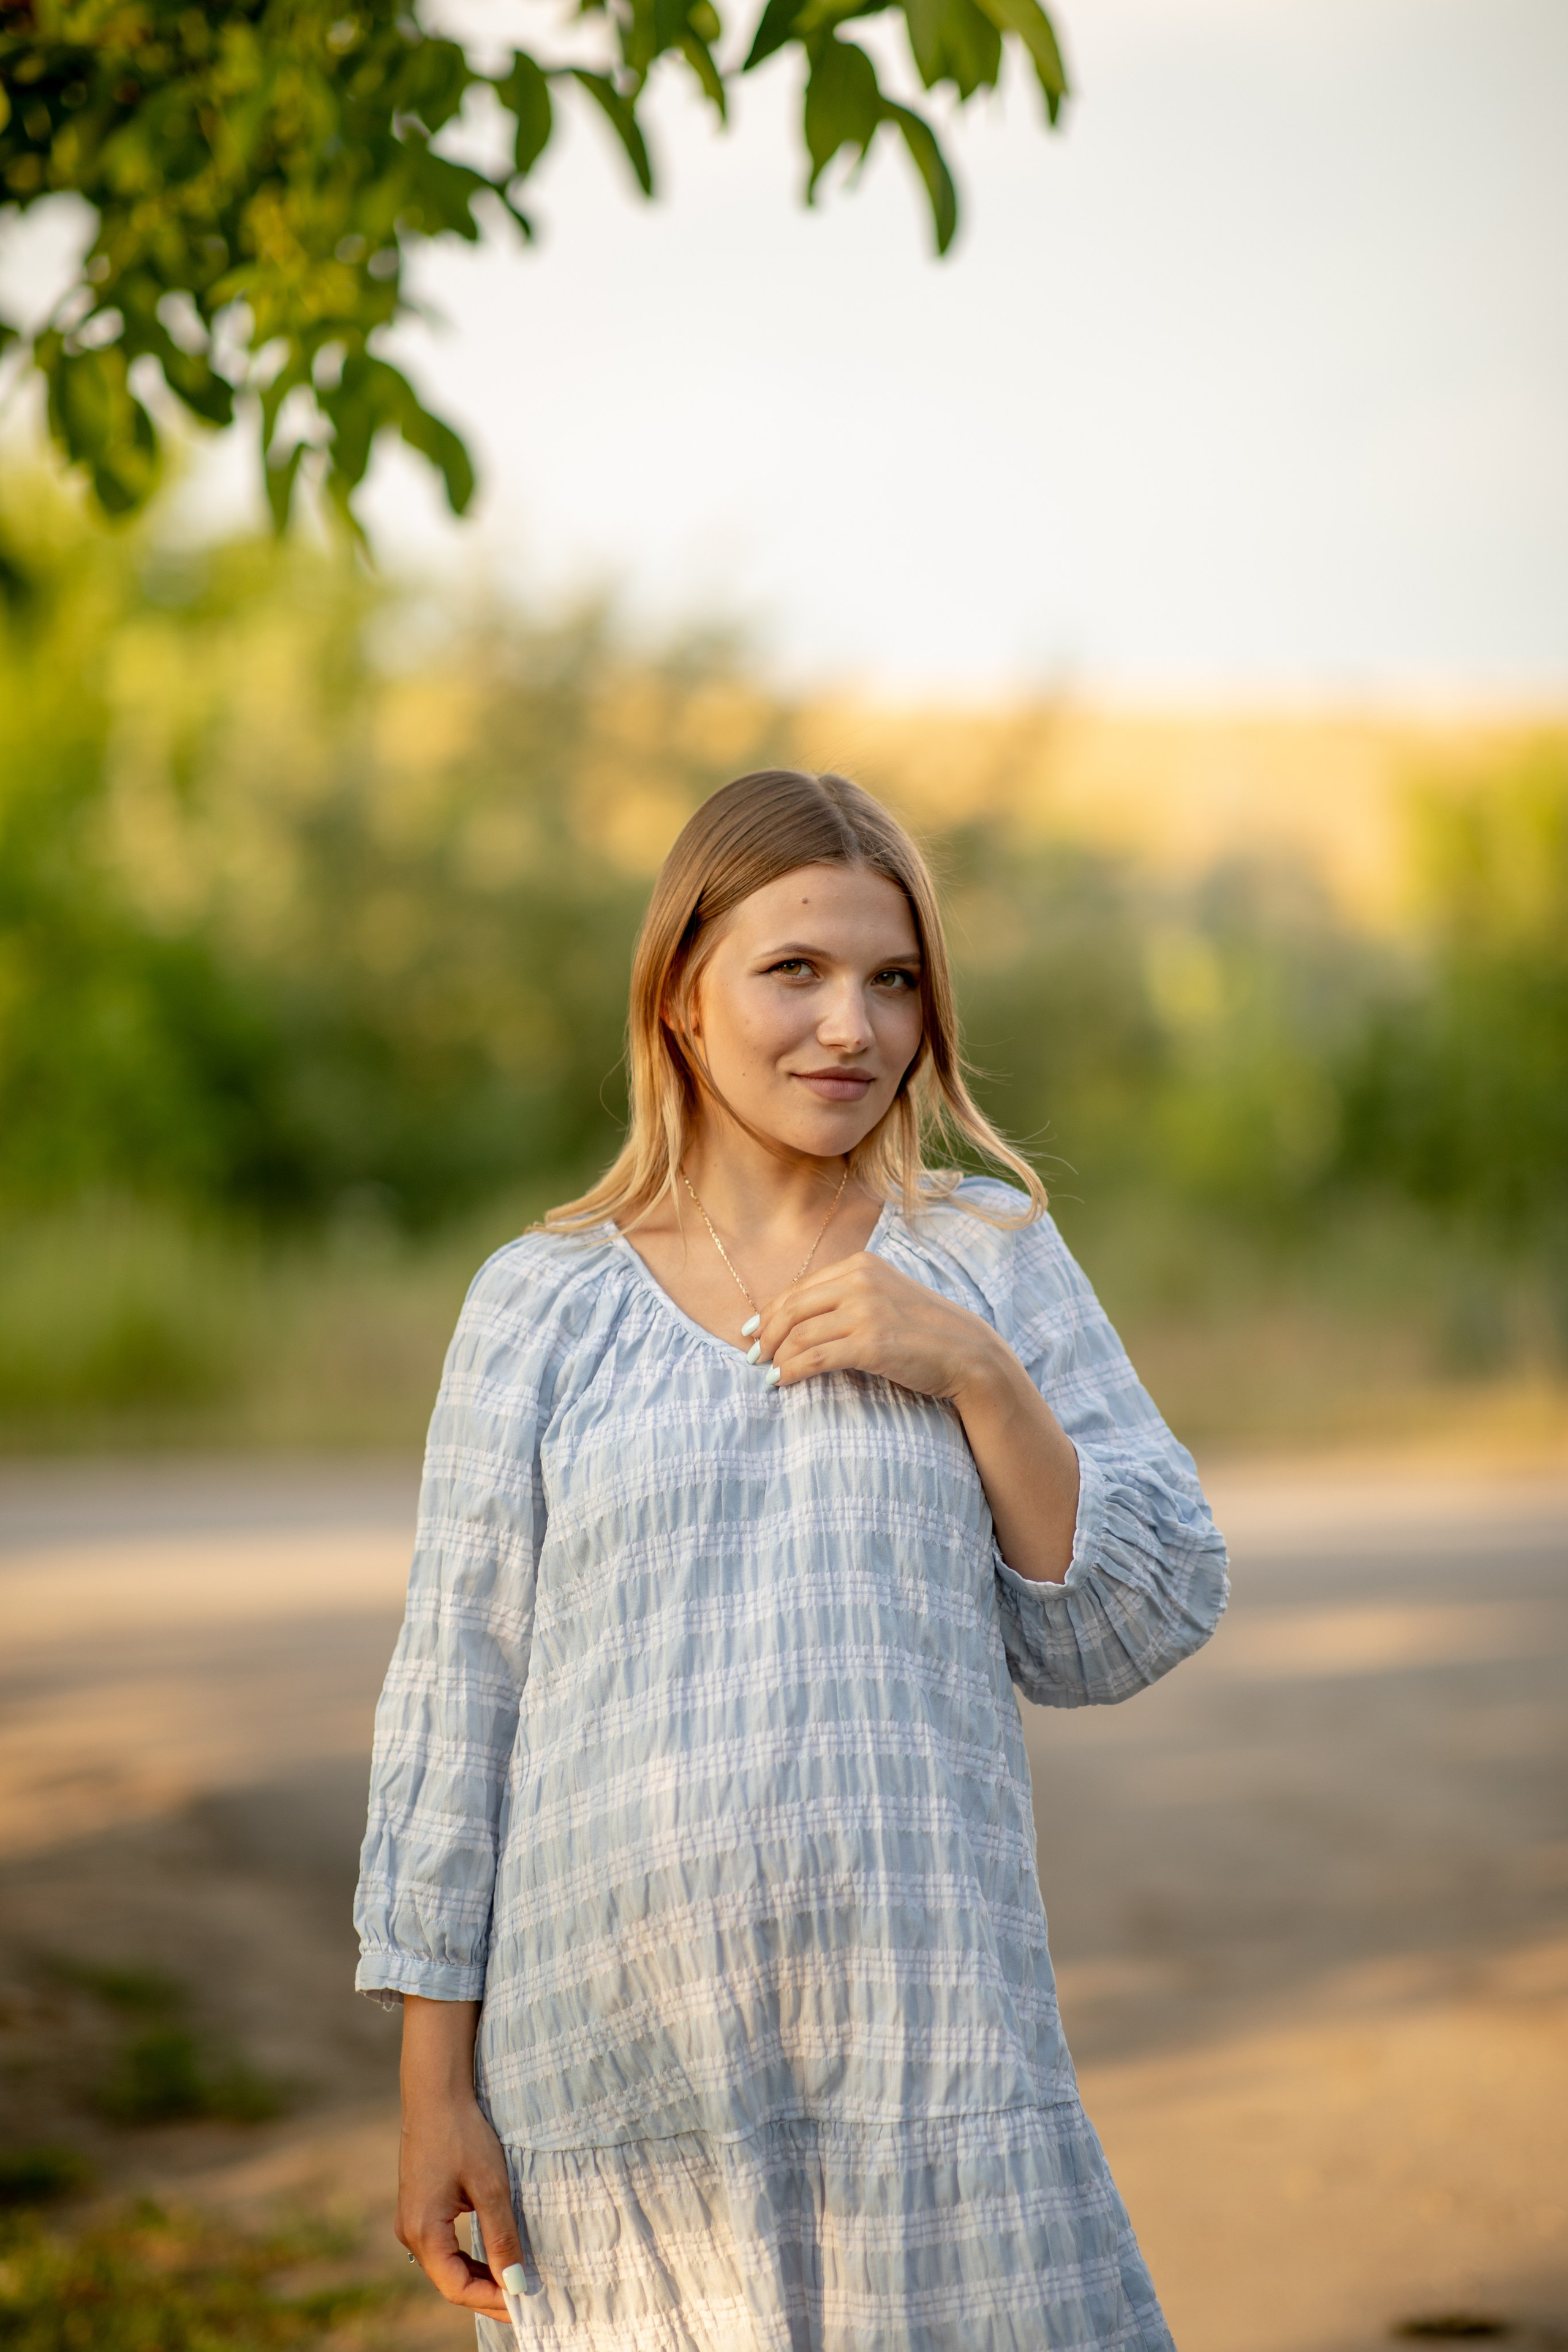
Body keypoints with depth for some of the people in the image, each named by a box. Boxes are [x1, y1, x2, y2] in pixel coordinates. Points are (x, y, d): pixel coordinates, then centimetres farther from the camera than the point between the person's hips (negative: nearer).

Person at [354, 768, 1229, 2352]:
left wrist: (979, 1372, -9)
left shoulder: (991, 1259, 6)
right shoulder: (542, 1309, 4)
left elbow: (1138, 1631, 4)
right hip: (613, 2072, 0)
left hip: (924, 2056, 0)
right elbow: (453, 1705, 5)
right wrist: (434, 2090, 2)